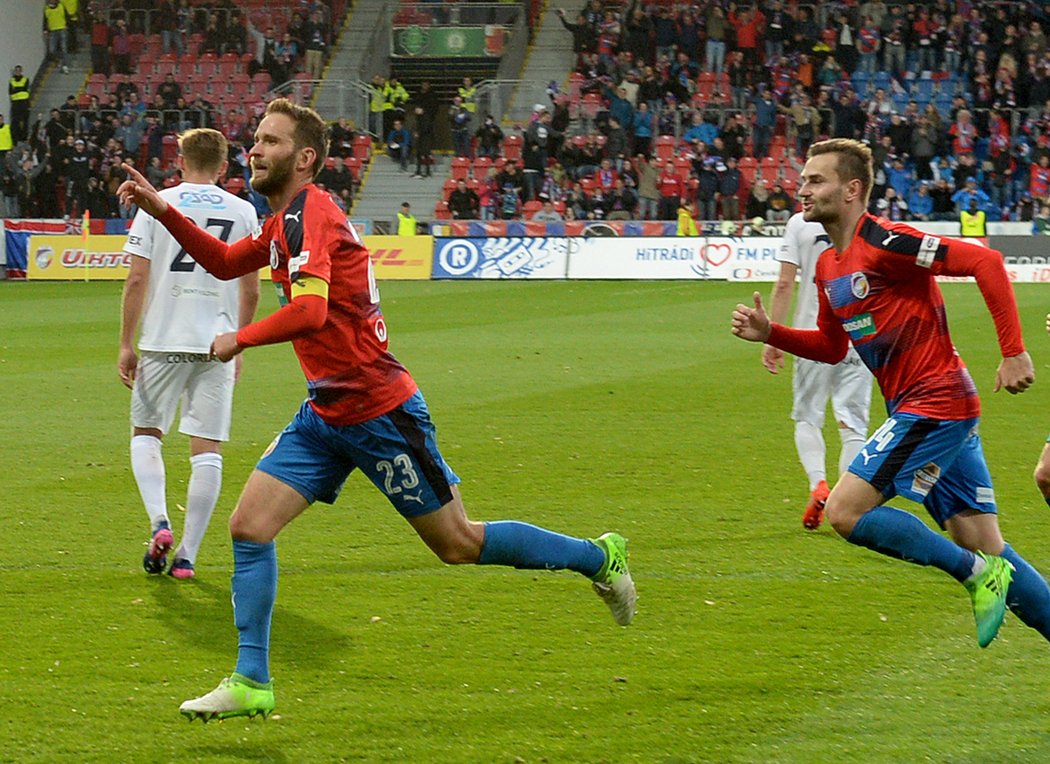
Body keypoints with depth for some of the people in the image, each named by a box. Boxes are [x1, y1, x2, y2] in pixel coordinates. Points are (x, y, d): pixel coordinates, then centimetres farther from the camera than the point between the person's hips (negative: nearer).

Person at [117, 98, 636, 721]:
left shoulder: (310, 214, -18)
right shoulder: (286, 221, 13)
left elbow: (310, 311, -31)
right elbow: (223, 262, 26)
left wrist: (239, 340, -18)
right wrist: (163, 211, 14)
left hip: (379, 410, -9)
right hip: (327, 413, 9)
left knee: (459, 543, 1)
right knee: (249, 526, -2)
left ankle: (600, 557, 20)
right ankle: (251, 685, 2)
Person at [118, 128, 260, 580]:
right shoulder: (243, 212, 6)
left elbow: (137, 280, -3)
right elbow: (251, 291, 8)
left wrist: (126, 345, 2)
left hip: (163, 341, -1)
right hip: (217, 343, 1)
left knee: (145, 433, 15)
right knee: (207, 450, 4)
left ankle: (159, 522, -6)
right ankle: (187, 555, 1)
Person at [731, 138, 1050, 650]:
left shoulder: (882, 243, -16)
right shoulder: (829, 266, 13)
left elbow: (985, 261, -20)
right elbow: (832, 347, 26)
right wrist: (769, 333, 9)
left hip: (933, 405, -9)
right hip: (916, 410, 9)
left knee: (845, 512, -13)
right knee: (985, 550, 7)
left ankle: (976, 574, -6)